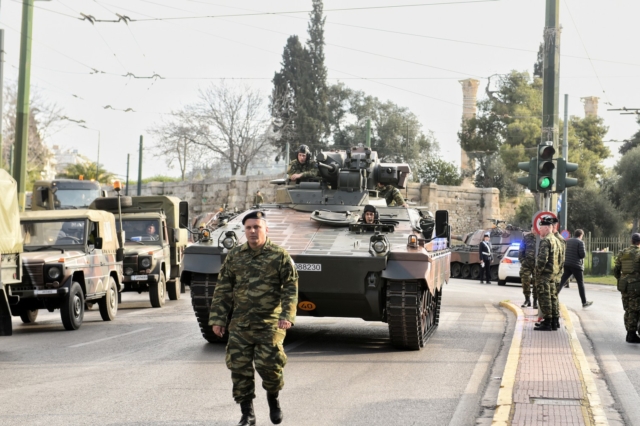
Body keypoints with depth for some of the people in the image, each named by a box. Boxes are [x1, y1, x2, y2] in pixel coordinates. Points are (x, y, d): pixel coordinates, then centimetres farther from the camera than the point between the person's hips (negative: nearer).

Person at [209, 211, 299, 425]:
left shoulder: (280, 256, -1)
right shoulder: (234, 256, 8)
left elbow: (291, 289, -5)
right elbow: (222, 290, 9)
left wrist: (287, 316, -17)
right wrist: (218, 318, 4)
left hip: (269, 324, -3)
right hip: (240, 325, 3)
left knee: (268, 364, -9)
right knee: (239, 368, 1)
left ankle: (273, 399, 22)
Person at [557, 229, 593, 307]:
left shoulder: (567, 241, 10)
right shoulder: (580, 242, -9)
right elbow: (583, 254, -14)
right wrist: (584, 252, 6)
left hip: (566, 265, 5)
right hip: (576, 266, -5)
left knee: (561, 282, 6)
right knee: (581, 284, 5)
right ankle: (584, 302, 10)